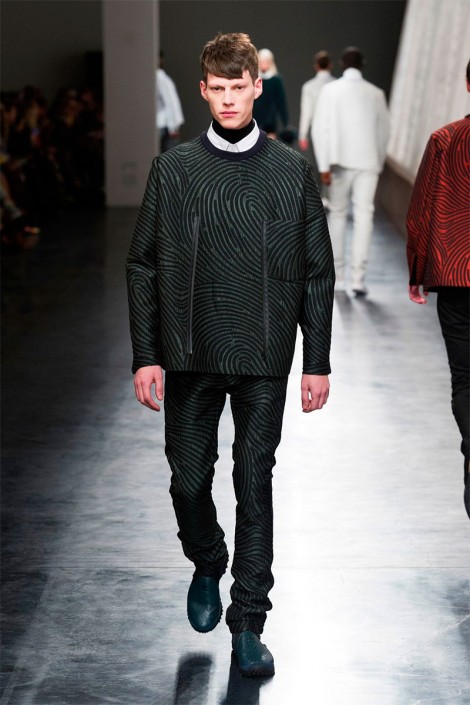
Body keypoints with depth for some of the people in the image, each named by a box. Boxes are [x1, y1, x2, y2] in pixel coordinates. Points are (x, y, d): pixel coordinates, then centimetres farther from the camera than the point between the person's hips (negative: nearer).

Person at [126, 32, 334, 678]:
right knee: (189, 480, 6)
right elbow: (143, 266, 5)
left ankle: (248, 625, 12)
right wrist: (145, 356, -1)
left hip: (264, 358, -1)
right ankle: (207, 566, 37)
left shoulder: (293, 171, 3)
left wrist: (318, 362, 1)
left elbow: (317, 273, 5)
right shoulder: (172, 170, 4)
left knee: (255, 485, 1)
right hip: (191, 357, 1)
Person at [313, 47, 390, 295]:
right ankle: (358, 277, -10)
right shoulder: (375, 93, 3)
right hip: (368, 162, 0)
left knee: (337, 214, 12)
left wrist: (323, 165, -6)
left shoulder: (330, 90, -2)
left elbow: (320, 128, -7)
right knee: (364, 215, -1)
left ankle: (338, 275, 14)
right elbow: (384, 130, 9)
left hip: (340, 161, 0)